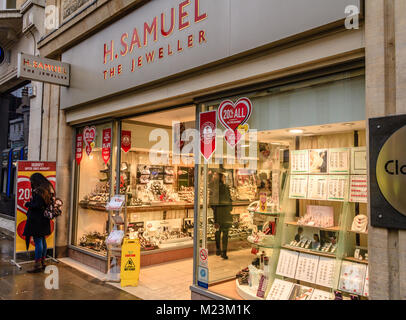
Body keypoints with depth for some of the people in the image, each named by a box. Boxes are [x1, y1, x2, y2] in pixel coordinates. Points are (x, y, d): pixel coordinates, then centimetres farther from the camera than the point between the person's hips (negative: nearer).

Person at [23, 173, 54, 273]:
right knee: (43, 240, 15)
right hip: (44, 220, 9)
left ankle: (37, 265, 0)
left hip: (36, 220, -9)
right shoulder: (48, 189, 11)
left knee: (38, 241, -5)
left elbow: (37, 205, -21)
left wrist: (27, 204, -5)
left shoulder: (38, 191, -17)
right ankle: (43, 262, 23)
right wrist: (32, 201, 16)